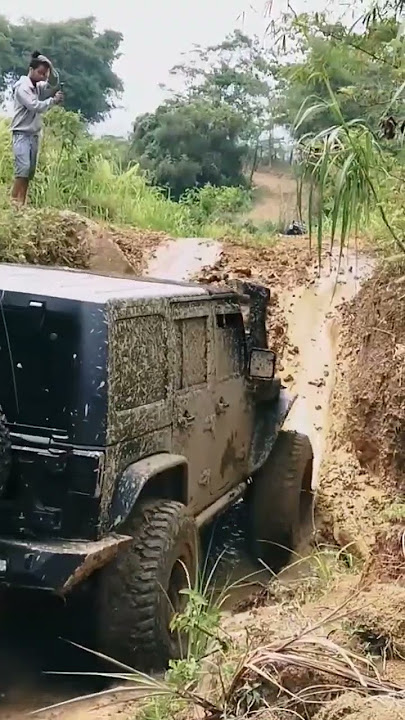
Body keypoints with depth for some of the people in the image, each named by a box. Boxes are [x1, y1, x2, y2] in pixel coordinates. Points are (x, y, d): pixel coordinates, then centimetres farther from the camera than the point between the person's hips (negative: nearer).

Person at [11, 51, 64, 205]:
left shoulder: (38, 86, 13)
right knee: (23, 168, -20)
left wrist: (50, 75, -1)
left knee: (30, 171, 2)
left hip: (34, 134, 8)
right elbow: (35, 106, -19)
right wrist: (53, 100, -12)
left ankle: (21, 203, 2)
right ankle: (14, 202, -21)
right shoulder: (22, 87, -11)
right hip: (22, 134, -8)